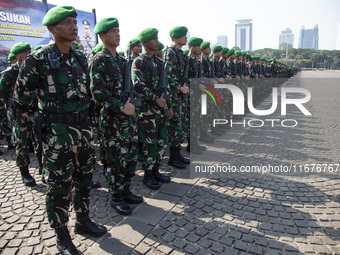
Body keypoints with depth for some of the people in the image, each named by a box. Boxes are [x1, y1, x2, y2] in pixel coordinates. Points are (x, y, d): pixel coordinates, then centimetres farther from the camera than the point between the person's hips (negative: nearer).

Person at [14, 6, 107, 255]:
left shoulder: (80, 57, 9)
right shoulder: (38, 59, -9)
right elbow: (22, 95, -1)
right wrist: (38, 119, 1)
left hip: (84, 128, 6)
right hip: (57, 132, -6)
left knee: (84, 178, 16)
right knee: (59, 185, 5)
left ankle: (83, 221, 37)